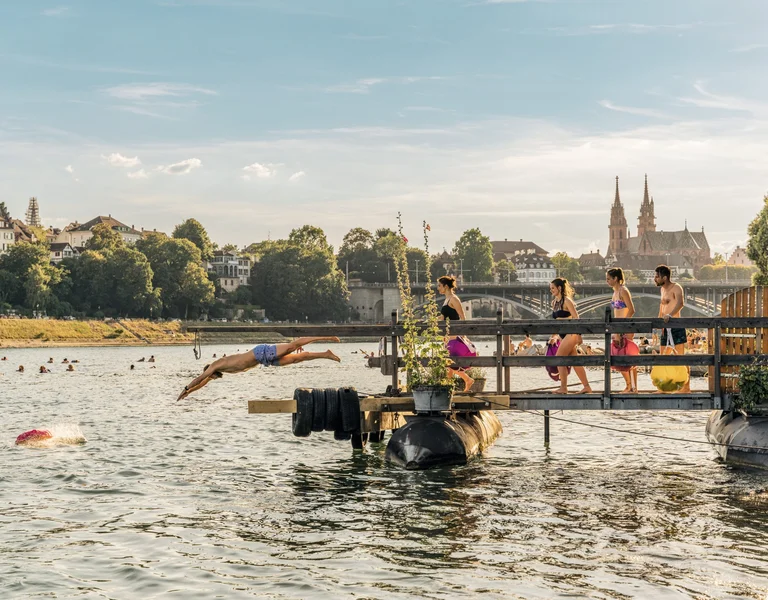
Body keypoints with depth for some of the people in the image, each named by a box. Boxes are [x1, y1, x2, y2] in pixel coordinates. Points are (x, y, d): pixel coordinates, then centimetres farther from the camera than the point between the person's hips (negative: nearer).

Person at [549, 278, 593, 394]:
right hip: (563, 335, 9)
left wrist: (578, 335, -19)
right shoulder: (554, 302, 13)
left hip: (570, 333, -9)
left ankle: (563, 388, -7)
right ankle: (587, 387, 15)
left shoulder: (566, 301, -11)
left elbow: (576, 317, -14)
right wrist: (554, 336, 20)